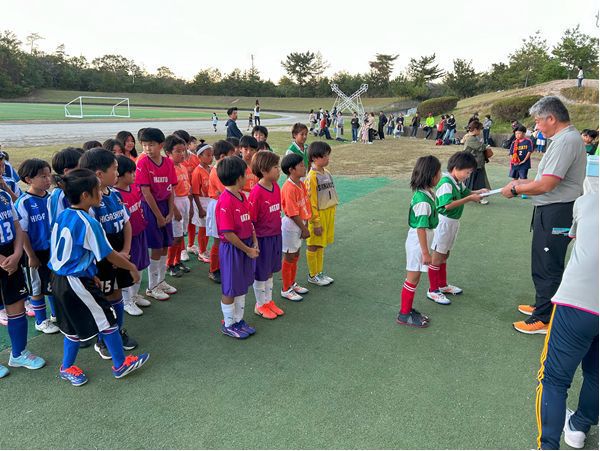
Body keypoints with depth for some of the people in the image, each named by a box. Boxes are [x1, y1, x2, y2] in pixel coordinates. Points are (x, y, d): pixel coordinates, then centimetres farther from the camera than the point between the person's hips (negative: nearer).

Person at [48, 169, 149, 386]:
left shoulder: (62, 217, 4)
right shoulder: (88, 223, -22)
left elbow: (59, 248, 14)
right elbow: (109, 255, -17)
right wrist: (131, 267, -1)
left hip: (60, 279, 9)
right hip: (78, 282, -8)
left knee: (74, 325, 21)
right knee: (107, 320, 6)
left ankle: (67, 368, 33)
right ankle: (121, 364, 19)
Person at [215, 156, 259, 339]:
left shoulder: (242, 196, 6)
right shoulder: (226, 201, -23)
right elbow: (228, 233, -23)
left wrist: (254, 242, 2)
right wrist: (247, 250, -15)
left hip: (246, 246, 9)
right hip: (231, 249, -9)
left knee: (242, 286, 19)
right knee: (230, 289, 8)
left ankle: (239, 320, 35)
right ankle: (228, 325, 25)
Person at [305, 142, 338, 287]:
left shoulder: (327, 173, 7)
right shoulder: (312, 177, -16)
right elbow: (311, 202, -16)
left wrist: (331, 214, 15)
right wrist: (316, 223, -16)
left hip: (329, 213, 7)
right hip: (318, 215, -7)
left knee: (321, 245, 17)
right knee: (313, 246, 6)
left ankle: (319, 272, 29)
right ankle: (312, 276, 18)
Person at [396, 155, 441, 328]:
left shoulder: (425, 193, 3)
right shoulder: (423, 200, -26)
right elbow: (421, 228, -24)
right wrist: (426, 253, -20)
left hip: (420, 240, 9)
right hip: (418, 242, -9)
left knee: (414, 278, 18)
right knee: (413, 278, 4)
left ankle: (408, 309, 31)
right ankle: (404, 314, 18)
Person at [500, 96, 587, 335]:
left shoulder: (566, 141, -20)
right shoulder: (567, 137, 13)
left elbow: (546, 184, -25)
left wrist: (515, 189, -12)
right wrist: (525, 183, 12)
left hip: (556, 213, -11)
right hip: (553, 210, 11)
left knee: (547, 266, -1)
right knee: (544, 264, 21)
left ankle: (543, 319, 11)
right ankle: (543, 306, 36)